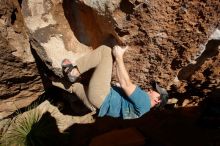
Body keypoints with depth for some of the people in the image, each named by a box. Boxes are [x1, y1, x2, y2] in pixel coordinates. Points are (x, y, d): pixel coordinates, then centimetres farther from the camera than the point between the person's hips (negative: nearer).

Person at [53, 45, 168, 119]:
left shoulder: (144, 101, -4)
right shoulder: (137, 105, 23)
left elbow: (125, 84, -16)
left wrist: (119, 57, -13)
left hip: (100, 97, -9)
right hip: (97, 102, 9)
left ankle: (74, 72, -8)